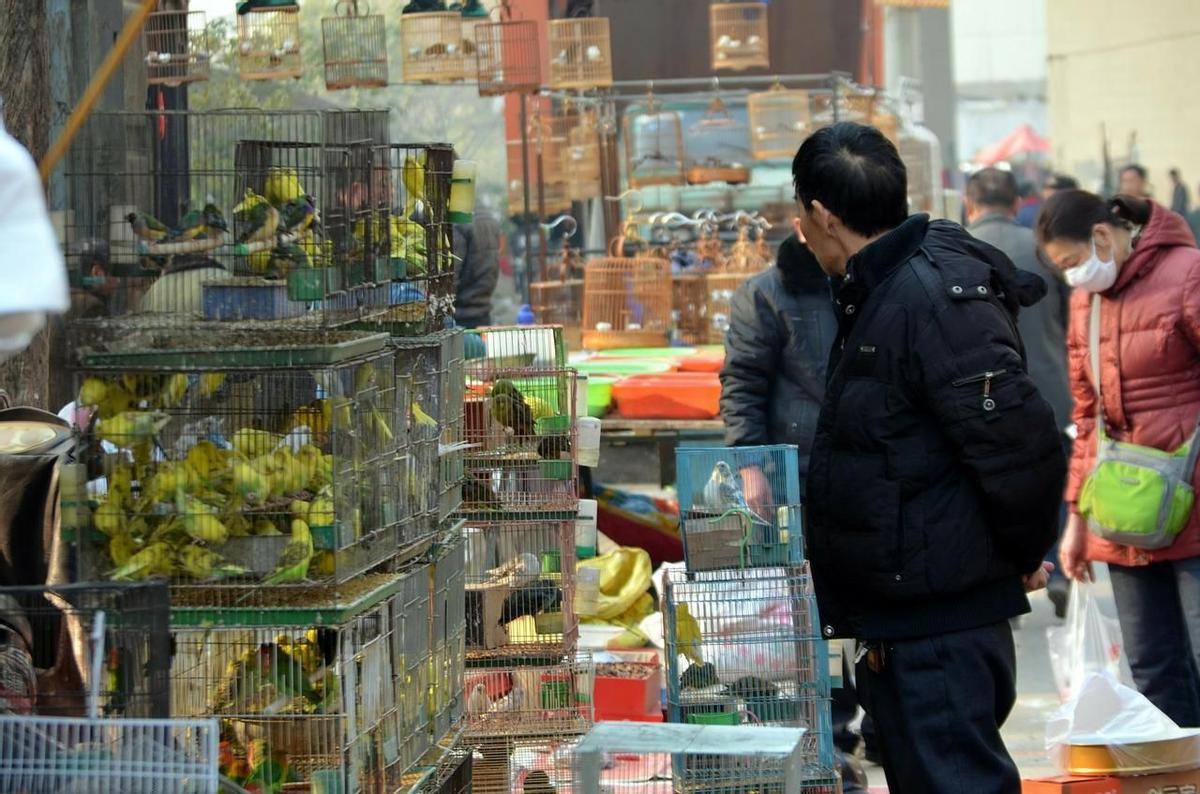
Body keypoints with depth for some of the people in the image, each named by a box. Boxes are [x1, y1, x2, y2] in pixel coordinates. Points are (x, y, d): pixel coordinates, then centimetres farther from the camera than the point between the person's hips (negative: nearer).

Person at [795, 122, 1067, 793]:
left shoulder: (935, 297, -20)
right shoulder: (882, 289, 10)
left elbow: (1023, 448, -24)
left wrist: (1024, 554, -10)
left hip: (942, 618, -10)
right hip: (898, 612, 10)